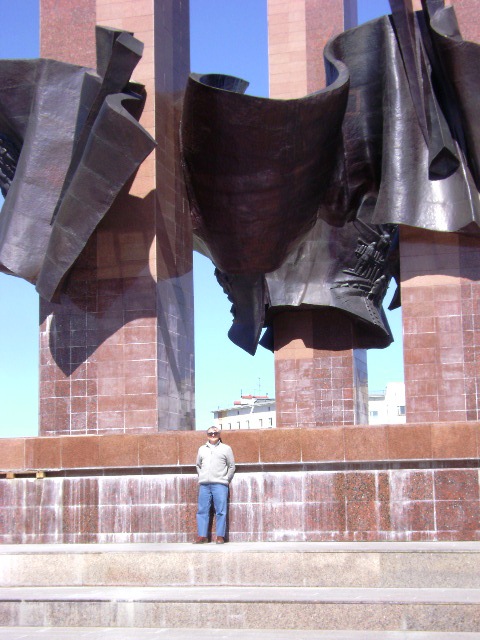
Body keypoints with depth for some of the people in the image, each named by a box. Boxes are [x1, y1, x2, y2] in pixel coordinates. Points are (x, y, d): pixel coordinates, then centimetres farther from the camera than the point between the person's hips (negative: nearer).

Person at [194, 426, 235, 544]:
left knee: (221, 511, -5)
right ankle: (202, 536, 5)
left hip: (220, 485, -3)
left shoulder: (226, 448, 9)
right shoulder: (202, 449, 18)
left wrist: (225, 480, 3)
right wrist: (201, 478, 11)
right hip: (204, 485, 3)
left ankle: (220, 536, -2)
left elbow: (232, 467, 9)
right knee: (202, 511, 1)